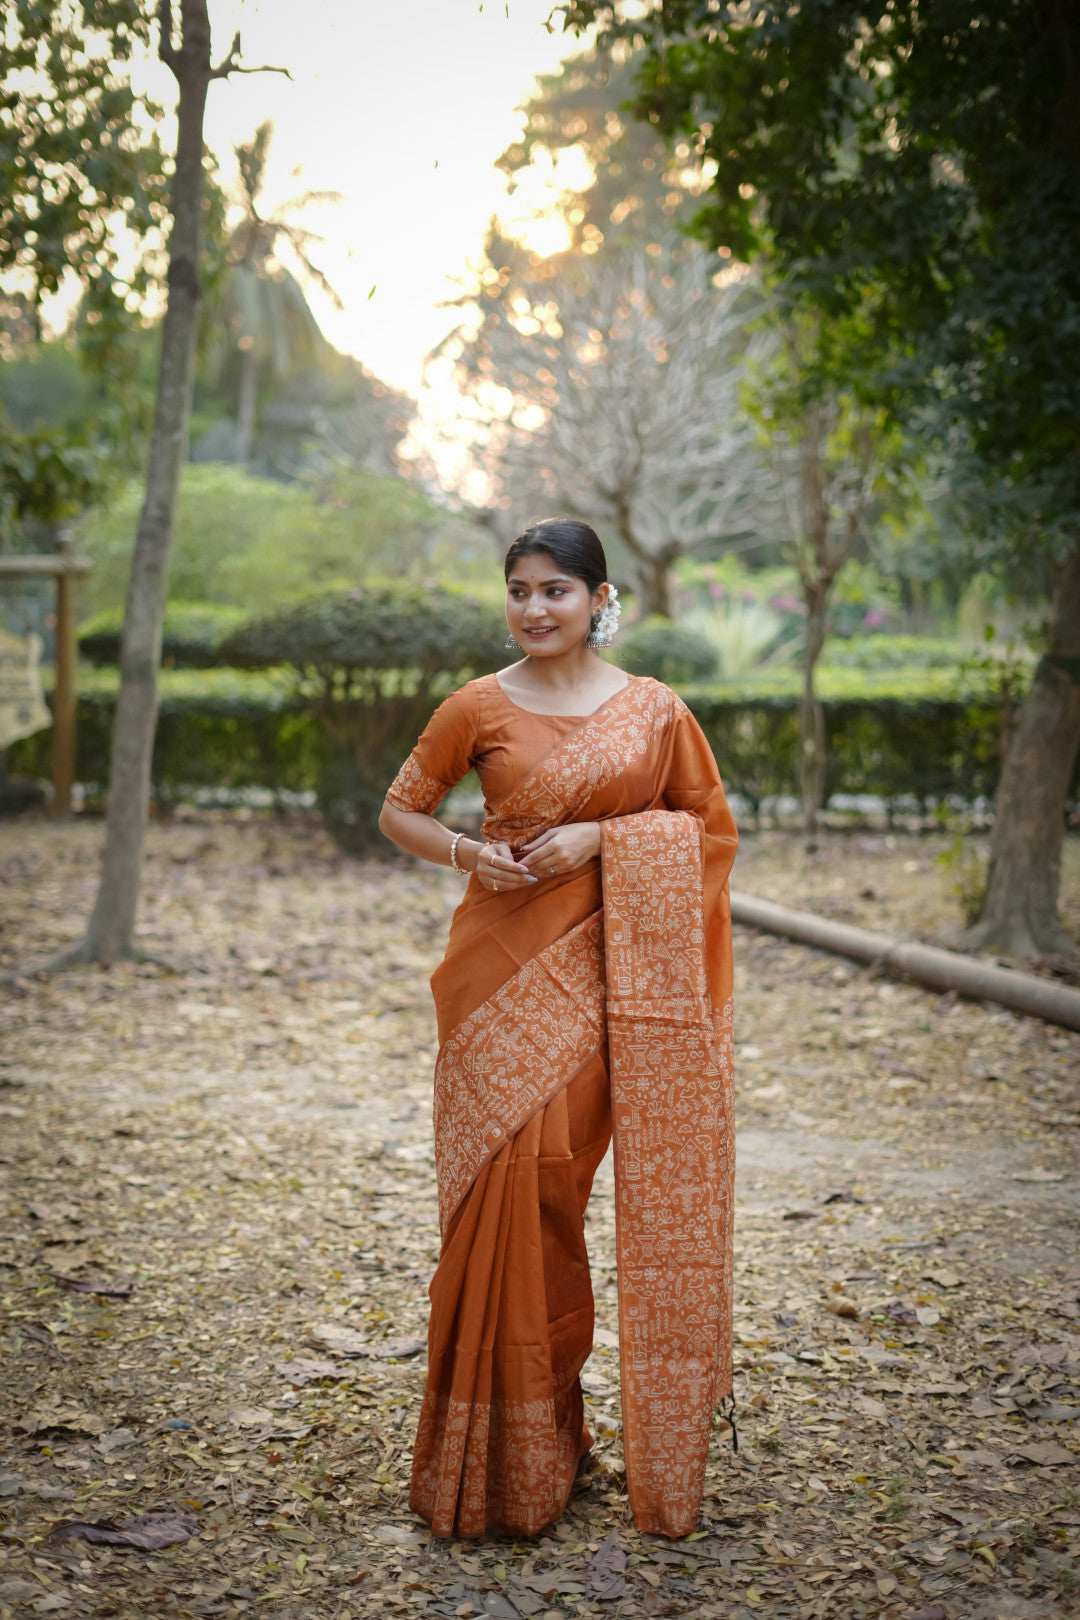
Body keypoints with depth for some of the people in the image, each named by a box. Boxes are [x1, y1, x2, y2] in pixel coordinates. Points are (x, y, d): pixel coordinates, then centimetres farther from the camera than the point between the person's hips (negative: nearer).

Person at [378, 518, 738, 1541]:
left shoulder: (652, 709, 6)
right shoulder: (479, 708, 4)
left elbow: (707, 823, 8)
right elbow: (400, 813, 11)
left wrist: (600, 836, -7)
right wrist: (467, 852, -10)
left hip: (611, 968, 0)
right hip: (507, 967, 0)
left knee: (552, 1179, 0)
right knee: (511, 1180, -4)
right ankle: (509, 1446, 10)